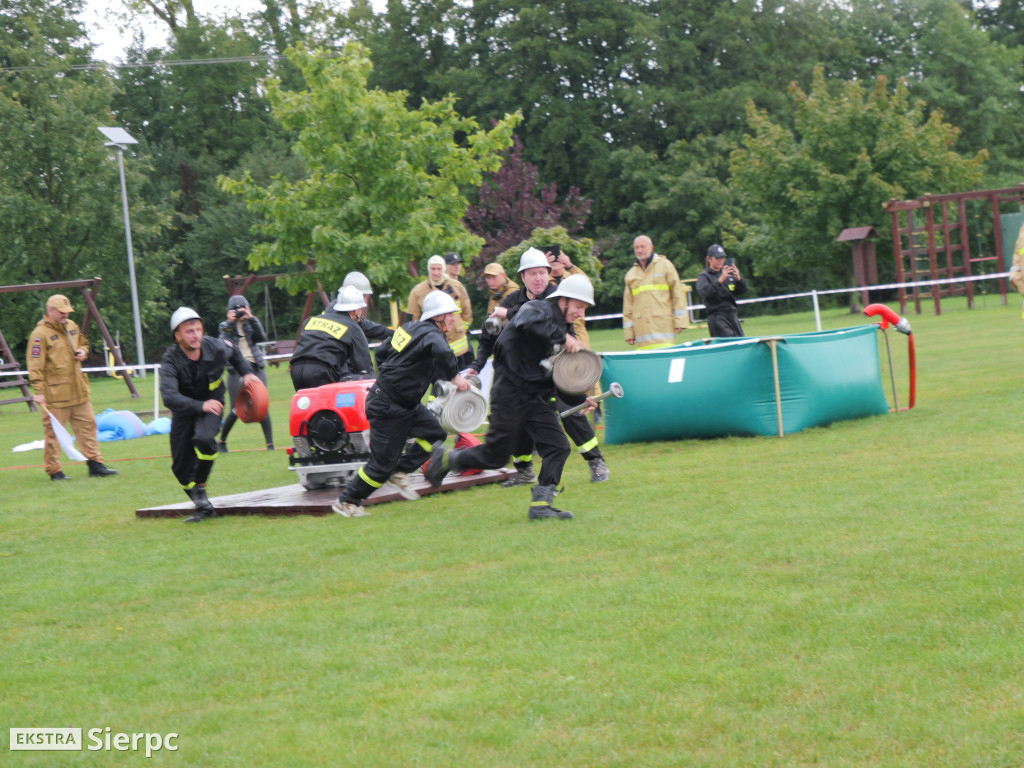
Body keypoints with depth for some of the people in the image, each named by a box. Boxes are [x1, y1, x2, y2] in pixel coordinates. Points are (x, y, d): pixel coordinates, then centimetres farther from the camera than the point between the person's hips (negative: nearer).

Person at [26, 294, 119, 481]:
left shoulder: (72, 326, 11)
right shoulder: (40, 334, -12)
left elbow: (84, 343, 29)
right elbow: (35, 365, -16)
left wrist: (82, 351, 4)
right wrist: (38, 391, -21)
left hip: (78, 391, 7)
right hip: (55, 393, -7)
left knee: (87, 424, 9)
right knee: (53, 431, -1)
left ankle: (95, 464, 14)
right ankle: (54, 470, 7)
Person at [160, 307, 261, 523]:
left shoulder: (216, 348, -16)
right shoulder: (170, 361, -25)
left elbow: (234, 353, 12)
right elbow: (169, 397, -39)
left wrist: (247, 372, -2)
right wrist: (201, 406, -49)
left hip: (212, 405, 0)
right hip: (184, 410, 0)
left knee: (204, 439, -32)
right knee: (181, 468, -1)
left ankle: (200, 488, -12)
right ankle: (204, 508, 17)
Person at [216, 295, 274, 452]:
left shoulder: (252, 323, 12)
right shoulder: (225, 326, 9)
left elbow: (262, 337, -6)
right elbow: (223, 343, -10)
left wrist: (251, 319, -13)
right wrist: (230, 323, -15)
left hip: (256, 367, 1)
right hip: (236, 369, -1)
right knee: (236, 410, -4)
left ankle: (270, 443, -10)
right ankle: (221, 441, 17)